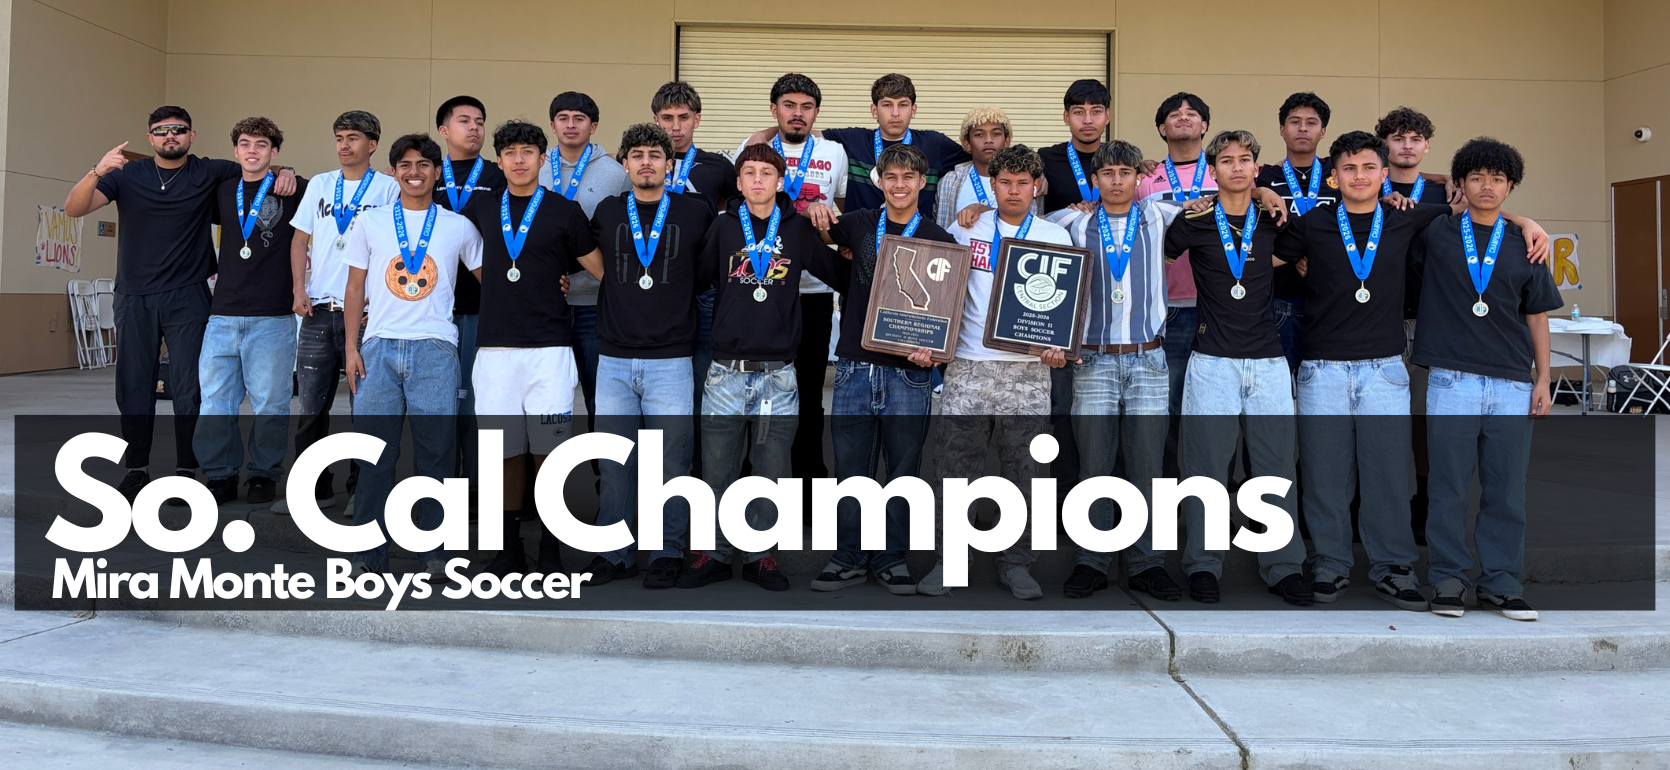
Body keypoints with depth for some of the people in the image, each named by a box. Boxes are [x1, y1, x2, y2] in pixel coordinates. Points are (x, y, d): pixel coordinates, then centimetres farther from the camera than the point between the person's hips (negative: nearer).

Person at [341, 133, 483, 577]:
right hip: (379, 347, 1)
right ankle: (369, 554, 7)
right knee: (374, 451, -1)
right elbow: (355, 288, 11)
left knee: (435, 452, -1)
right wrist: (351, 348, 4)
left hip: (435, 348, -1)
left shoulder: (458, 227, 10)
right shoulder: (371, 224, 12)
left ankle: (433, 552, 8)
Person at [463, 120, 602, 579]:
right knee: (507, 450, 6)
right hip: (495, 347, 3)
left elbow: (603, 270, 8)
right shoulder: (480, 209, 12)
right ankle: (510, 551, 17)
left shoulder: (564, 212, 4)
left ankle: (550, 553, 8)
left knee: (548, 451, -3)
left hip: (549, 348, -3)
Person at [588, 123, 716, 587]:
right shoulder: (606, 214, 9)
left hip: (671, 360, -2)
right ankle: (615, 553, 16)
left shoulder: (696, 214, 3)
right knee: (614, 461, 5)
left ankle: (668, 552, 14)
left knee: (669, 462, 1)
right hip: (614, 360, 2)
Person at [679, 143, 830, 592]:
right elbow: (698, 280, 12)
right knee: (718, 470, 4)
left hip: (778, 373, 0)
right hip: (726, 370, 0)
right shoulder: (723, 227, 5)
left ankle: (760, 555, 19)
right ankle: (716, 554, 17)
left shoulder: (798, 228, 4)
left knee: (772, 471, 6)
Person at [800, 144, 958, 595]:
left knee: (903, 468, 5)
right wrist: (816, 216, 4)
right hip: (855, 366, 2)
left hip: (908, 372, -1)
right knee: (851, 467, 6)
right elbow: (817, 231, 27)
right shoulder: (858, 225, 9)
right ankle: (850, 558, 17)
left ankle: (893, 558, 18)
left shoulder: (939, 240, 4)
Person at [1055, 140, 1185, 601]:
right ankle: (1092, 564, 8)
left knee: (1147, 466, 1)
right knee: (1093, 466, 0)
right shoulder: (1076, 226, 9)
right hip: (1093, 360, 0)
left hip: (1148, 360, 1)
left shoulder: (1158, 218, 9)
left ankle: (1146, 565, 10)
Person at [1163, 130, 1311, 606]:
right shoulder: (1195, 222, 3)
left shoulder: (1275, 221, 9)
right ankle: (1203, 566, 9)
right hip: (1213, 362, -2)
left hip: (1268, 361, 2)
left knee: (1276, 465, 4)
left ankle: (1284, 567, 13)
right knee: (1206, 465, -1)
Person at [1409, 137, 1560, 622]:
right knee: (1450, 486, 0)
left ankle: (1501, 583, 15)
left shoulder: (1523, 245, 12)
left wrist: (1543, 378, 8)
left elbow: (1536, 315, 14)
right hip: (1451, 379, -2)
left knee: (1507, 488, 5)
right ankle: (1448, 582, 10)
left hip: (1512, 384, 2)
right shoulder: (1435, 234, 6)